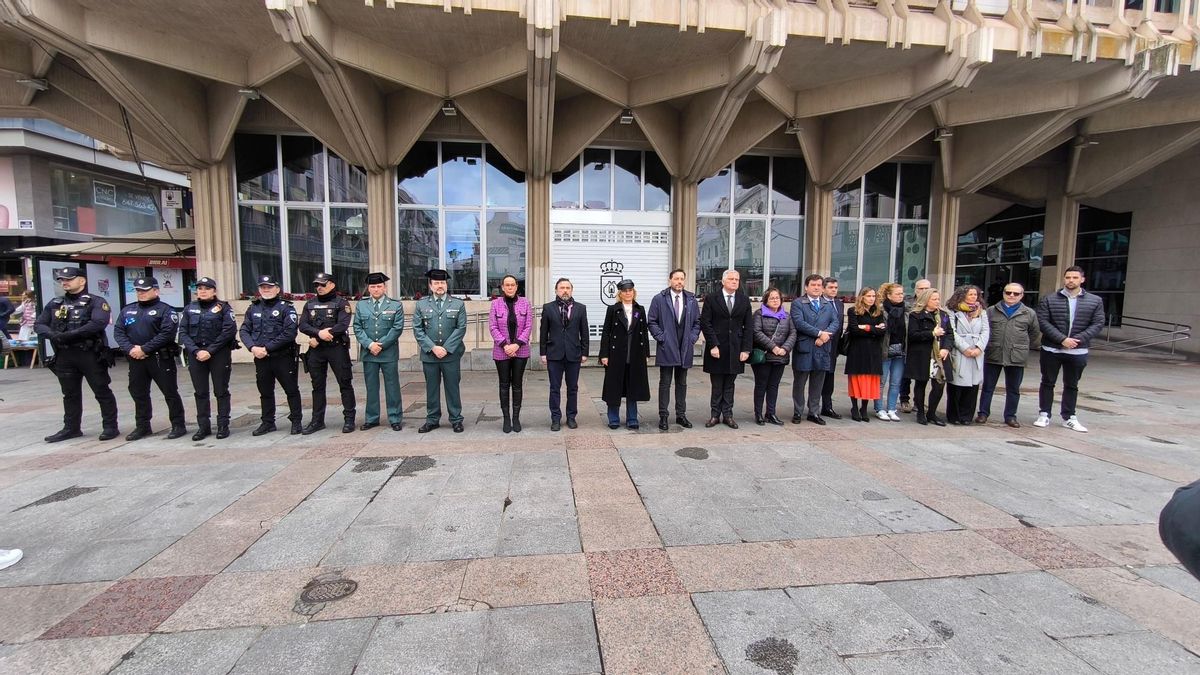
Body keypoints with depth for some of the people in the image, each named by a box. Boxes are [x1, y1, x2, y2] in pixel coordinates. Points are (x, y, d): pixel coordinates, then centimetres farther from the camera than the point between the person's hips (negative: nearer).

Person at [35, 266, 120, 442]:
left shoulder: (96, 302, -5)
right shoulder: (55, 304, 14)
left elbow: (98, 323, -20)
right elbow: (39, 325, 11)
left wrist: (69, 335, -20)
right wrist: (52, 334, -10)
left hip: (90, 354, -6)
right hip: (64, 355, 6)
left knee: (102, 392, 0)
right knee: (70, 394, 15)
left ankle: (110, 427, 6)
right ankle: (71, 428, 25)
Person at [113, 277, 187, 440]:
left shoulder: (165, 310, -4)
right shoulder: (127, 310, 15)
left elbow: (167, 333, -15)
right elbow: (118, 331, 9)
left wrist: (144, 349, -16)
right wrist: (130, 349, -8)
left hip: (160, 358, -6)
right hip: (135, 359, 6)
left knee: (170, 392, -1)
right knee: (138, 394, 13)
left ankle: (178, 425, 7)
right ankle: (142, 427, 25)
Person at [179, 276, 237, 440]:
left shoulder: (223, 307, 0)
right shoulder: (189, 309, 11)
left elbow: (229, 331, -10)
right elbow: (183, 332, 4)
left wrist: (210, 351, -14)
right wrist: (196, 351, -11)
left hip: (219, 353, -4)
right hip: (196, 354, 4)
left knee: (221, 391, 3)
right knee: (200, 392, 9)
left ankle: (223, 425, 10)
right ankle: (203, 426, 17)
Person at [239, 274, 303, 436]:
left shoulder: (286, 307, -5)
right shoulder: (253, 308, 12)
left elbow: (290, 332, -15)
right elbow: (244, 330, 8)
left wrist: (267, 348, -16)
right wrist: (253, 347, -10)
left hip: (283, 357, -5)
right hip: (260, 358, 5)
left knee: (291, 390, 2)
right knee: (265, 392, 14)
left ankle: (296, 421, 13)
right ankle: (268, 422, 26)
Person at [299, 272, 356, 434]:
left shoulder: (341, 303, -2)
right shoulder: (310, 304, 14)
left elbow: (342, 325, -15)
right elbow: (303, 325, 3)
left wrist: (317, 338, -14)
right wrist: (319, 332, -17)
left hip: (337, 348, -5)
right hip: (316, 350, 5)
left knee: (345, 384, -1)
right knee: (317, 386, 11)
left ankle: (349, 419, 7)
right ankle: (317, 420, 20)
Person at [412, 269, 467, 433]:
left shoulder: (458, 304, 4)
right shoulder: (421, 304, 7)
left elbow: (461, 328, -3)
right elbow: (418, 330, 1)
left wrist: (446, 348, -11)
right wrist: (432, 347, -10)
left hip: (451, 354, -1)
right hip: (429, 355, 1)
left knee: (453, 388, 5)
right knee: (431, 388, 10)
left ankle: (456, 420, 16)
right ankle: (432, 420, 22)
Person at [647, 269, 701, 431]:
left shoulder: (691, 299, 8)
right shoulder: (659, 299, -2)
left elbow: (697, 321, 13)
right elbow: (651, 322, -1)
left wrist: (693, 338, 1)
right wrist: (661, 337, -8)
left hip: (685, 348, 4)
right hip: (666, 348, -3)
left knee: (682, 383, 12)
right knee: (665, 383, 1)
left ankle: (681, 415, 22)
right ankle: (663, 417, 9)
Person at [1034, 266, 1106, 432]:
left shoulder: (1095, 301, 4)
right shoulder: (1049, 300, -1)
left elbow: (1098, 324, 0)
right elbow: (1043, 322, -8)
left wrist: (1078, 339, -14)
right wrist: (1062, 339, -17)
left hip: (1078, 352, 2)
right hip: (1051, 350, -1)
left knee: (1072, 385, 12)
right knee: (1048, 383, 7)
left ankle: (1069, 418, 22)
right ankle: (1044, 415, 15)